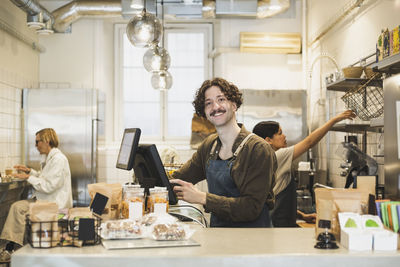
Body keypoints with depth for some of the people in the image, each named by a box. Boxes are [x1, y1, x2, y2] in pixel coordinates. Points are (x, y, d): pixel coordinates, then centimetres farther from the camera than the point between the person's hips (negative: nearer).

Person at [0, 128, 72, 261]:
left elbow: (49, 186, -23)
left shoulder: (58, 159, -19)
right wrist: (29, 171, 13)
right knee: (16, 206, -5)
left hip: (55, 203, -10)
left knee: (19, 208, -18)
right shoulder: (49, 157, 13)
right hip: (44, 199, 10)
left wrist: (28, 177, -15)